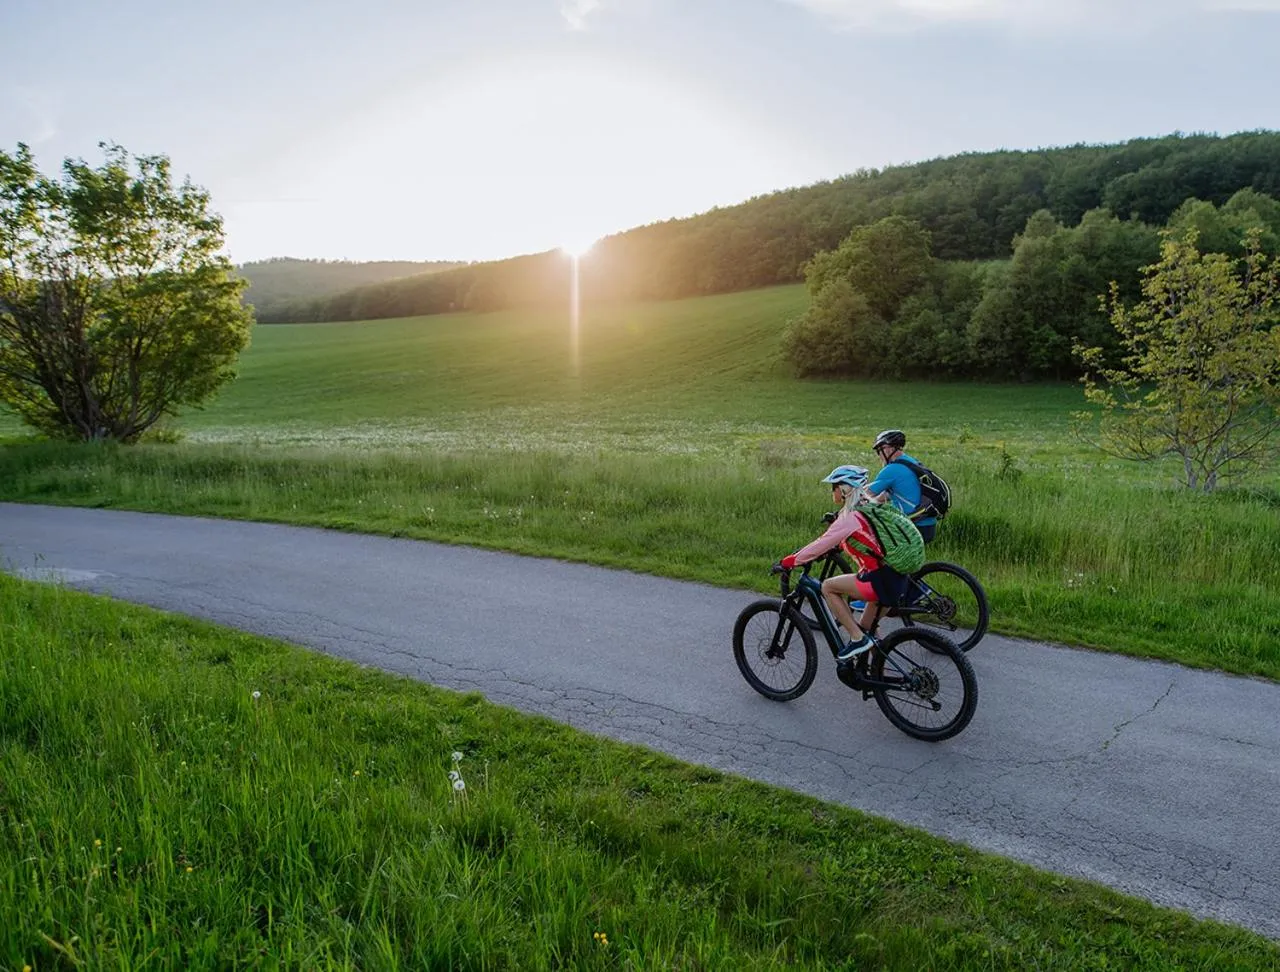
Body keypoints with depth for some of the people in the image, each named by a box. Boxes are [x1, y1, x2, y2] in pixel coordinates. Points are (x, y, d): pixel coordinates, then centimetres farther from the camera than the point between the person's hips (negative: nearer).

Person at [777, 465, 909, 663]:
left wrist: (788, 562, -2)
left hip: (881, 582, -9)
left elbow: (821, 546, -11)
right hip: (897, 579, 9)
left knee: (828, 587, 1)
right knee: (867, 630, 20)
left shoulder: (849, 518, -14)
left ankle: (857, 638, 1)